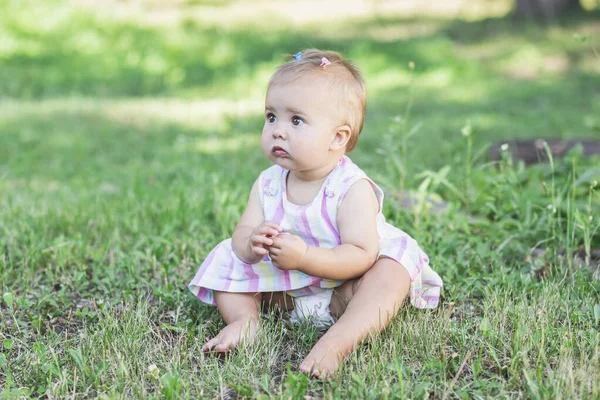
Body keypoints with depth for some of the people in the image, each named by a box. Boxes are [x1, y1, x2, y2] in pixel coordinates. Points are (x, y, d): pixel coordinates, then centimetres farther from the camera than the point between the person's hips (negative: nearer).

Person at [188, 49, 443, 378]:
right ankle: (246, 320, -15)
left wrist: (304, 257, -43)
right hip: (287, 291, 5)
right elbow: (241, 235, -11)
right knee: (227, 259, -2)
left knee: (391, 272, -32)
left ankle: (337, 342, -46)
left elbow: (361, 256, -30)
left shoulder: (352, 188, -23)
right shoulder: (267, 184, -7)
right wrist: (252, 243, -37)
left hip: (342, 282, -5)